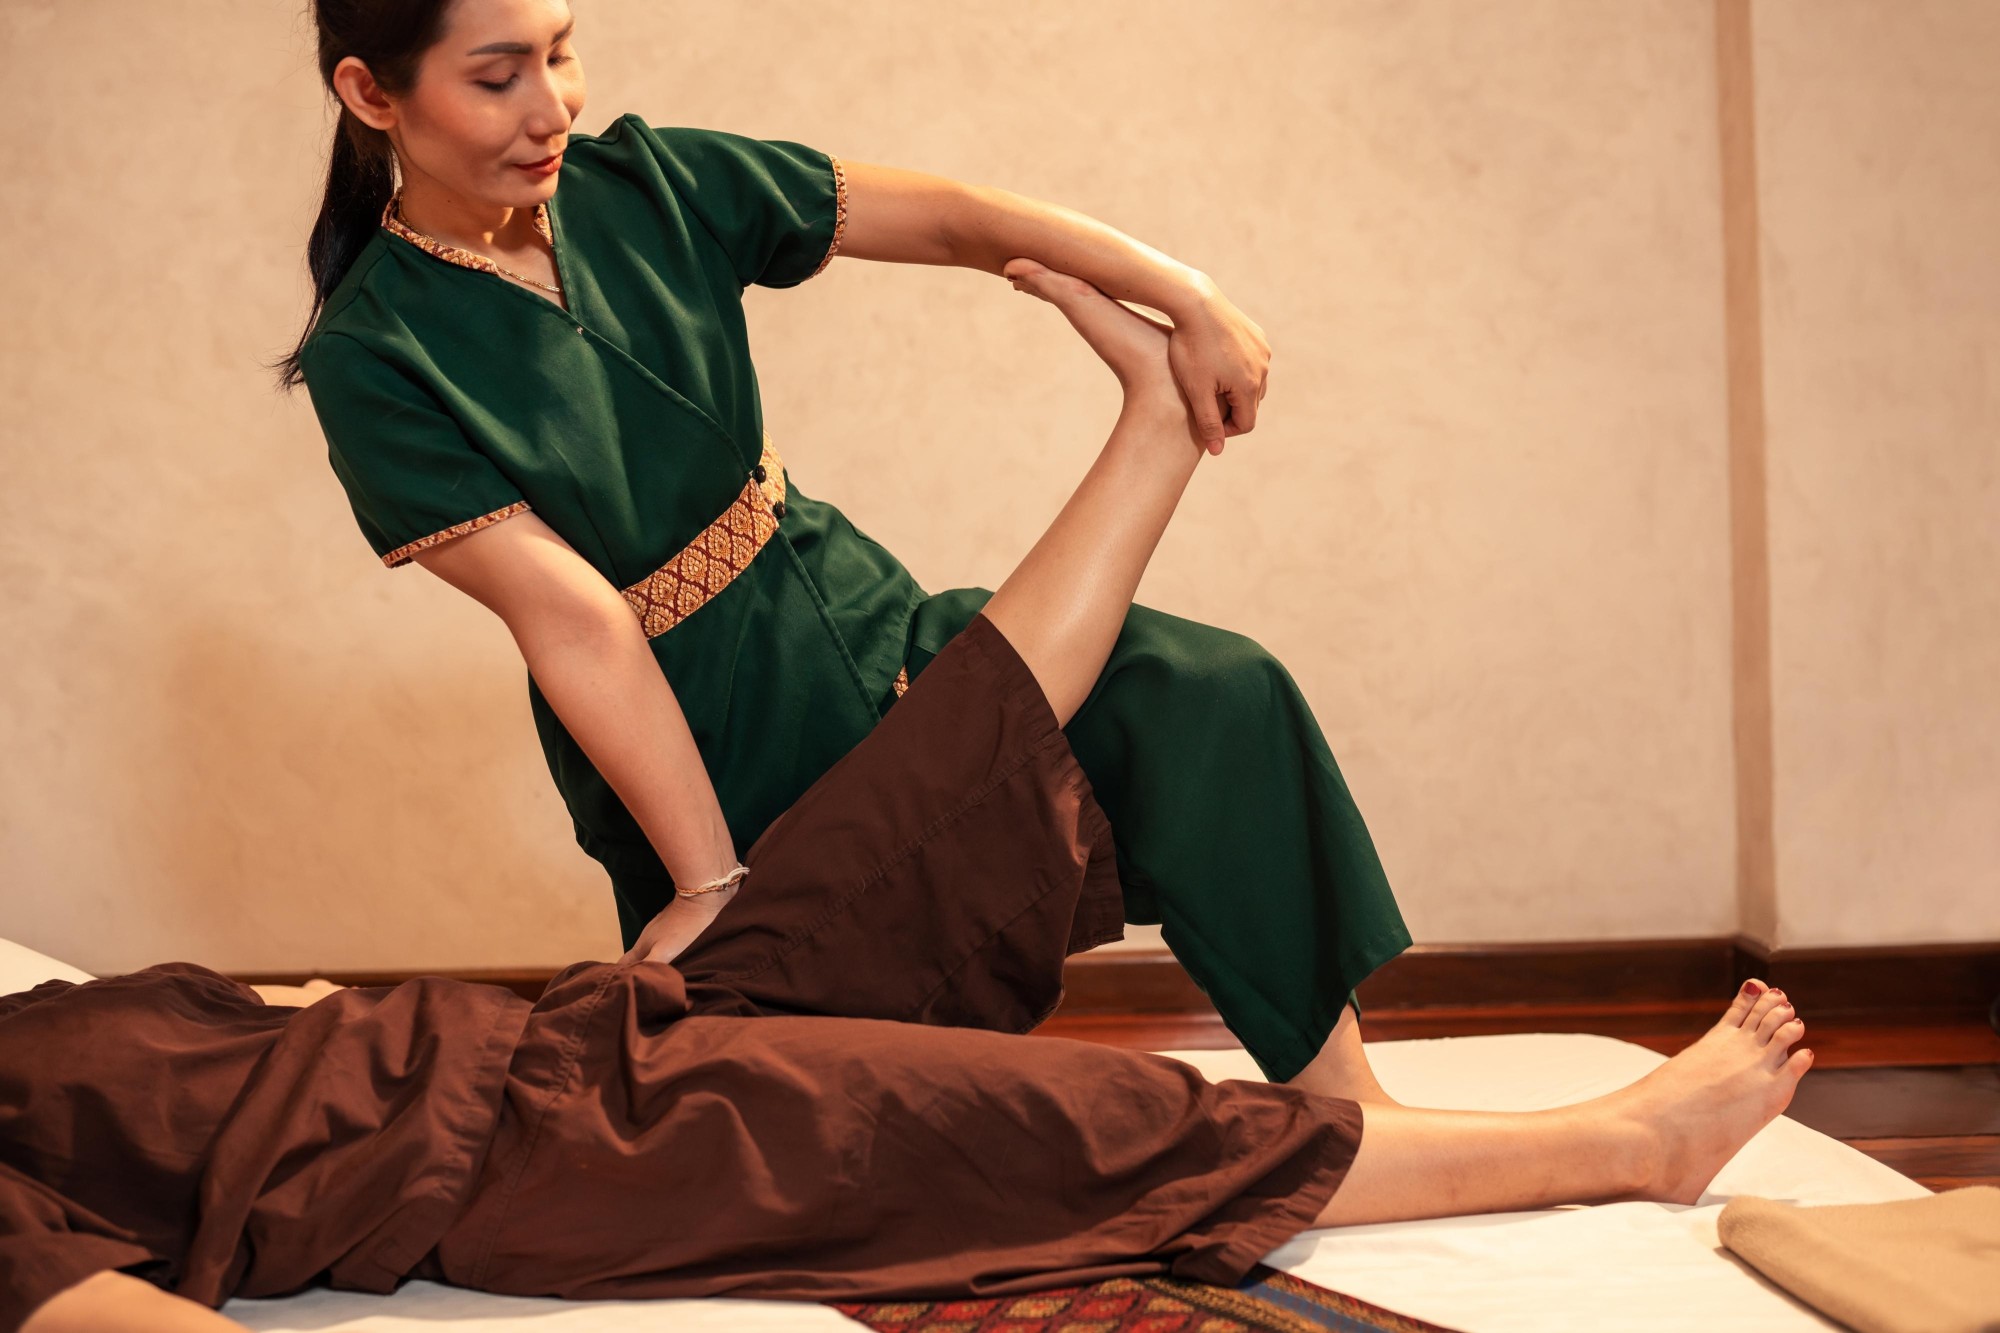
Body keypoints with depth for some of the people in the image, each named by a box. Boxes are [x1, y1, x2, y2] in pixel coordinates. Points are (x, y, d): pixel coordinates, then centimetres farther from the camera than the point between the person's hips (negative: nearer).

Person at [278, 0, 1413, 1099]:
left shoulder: (642, 184, -1)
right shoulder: (372, 361, -14)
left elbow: (948, 218, -4)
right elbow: (571, 617, -21)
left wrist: (1186, 295, -14)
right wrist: (709, 881, -21)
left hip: (870, 630, 5)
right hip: (712, 767, -4)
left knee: (1220, 697, -15)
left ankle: (1339, 1095, -8)